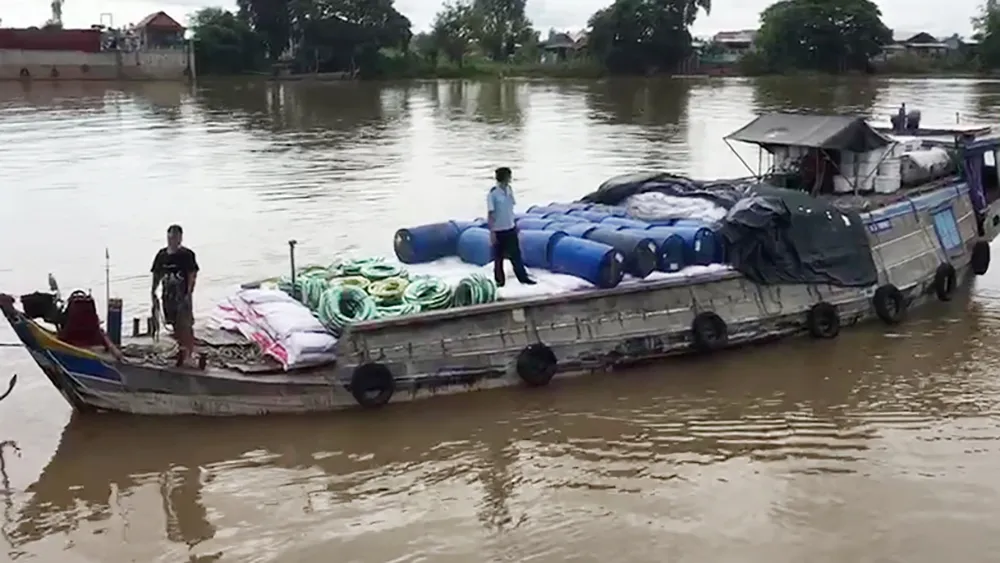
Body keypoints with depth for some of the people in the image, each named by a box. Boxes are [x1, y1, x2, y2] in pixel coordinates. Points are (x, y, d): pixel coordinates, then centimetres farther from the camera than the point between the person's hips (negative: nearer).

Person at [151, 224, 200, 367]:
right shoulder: (162, 255, 6)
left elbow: (192, 275, -11)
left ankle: (186, 351, 0)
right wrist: (153, 292, 8)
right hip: (168, 295, 6)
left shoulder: (187, 255, -9)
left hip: (182, 295, -5)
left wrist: (189, 293, -17)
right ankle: (181, 348, 29)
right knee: (174, 324, 15)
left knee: (184, 325, -7)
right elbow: (157, 275, 13)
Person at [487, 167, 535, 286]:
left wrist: (515, 224, 14)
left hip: (510, 228, 5)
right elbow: (490, 214, -15)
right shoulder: (492, 193, -17)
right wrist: (491, 232, -16)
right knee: (498, 257, 7)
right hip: (498, 230, -5)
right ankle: (499, 280, 19)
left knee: (516, 254, 11)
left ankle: (523, 277, 19)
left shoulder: (509, 190, 2)